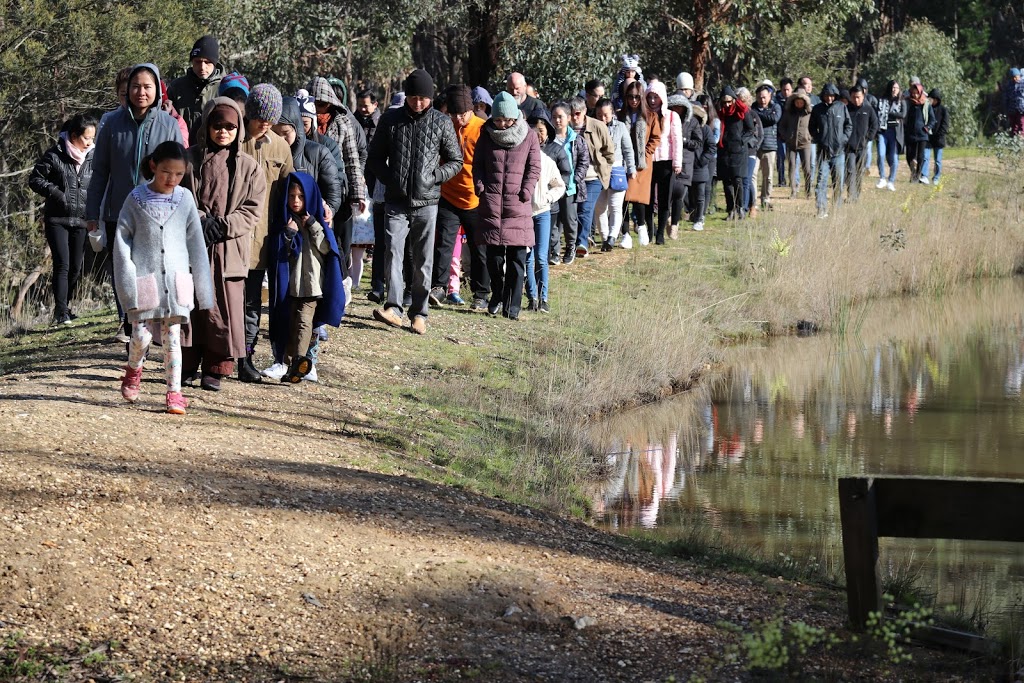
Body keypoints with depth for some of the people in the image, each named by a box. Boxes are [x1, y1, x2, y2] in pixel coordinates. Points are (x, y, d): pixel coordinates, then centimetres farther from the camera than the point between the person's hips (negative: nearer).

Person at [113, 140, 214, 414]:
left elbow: (196, 244, 8)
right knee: (141, 334, -3)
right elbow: (122, 240, 1)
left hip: (175, 279, 1)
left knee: (172, 336, 1)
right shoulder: (136, 199, -2)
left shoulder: (185, 199, 3)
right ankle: (133, 371, 26)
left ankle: (174, 392, 5)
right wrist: (128, 283, -7)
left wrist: (203, 289, 8)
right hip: (144, 279, -1)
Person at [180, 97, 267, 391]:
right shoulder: (189, 159, 5)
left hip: (229, 249, 0)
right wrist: (201, 221, -10)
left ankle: (216, 368, 7)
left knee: (222, 309, -2)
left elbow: (252, 211, 3)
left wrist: (222, 225, -11)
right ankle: (187, 366, 14)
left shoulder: (249, 167, 5)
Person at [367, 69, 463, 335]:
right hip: (396, 202, 0)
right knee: (394, 253, -13)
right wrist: (389, 180, -1)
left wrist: (433, 177, -6)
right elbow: (376, 156, 13)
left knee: (423, 260, 4)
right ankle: (393, 308, -18)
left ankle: (419, 313, 11)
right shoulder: (391, 119, 4)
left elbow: (456, 161, 9)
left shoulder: (441, 122, 2)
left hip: (427, 203, 0)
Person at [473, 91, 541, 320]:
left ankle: (512, 305, 1)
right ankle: (497, 295, 22)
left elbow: (534, 168, 4)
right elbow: (477, 163, 12)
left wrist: (526, 192, -7)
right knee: (494, 254, 3)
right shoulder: (487, 134, 7)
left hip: (518, 204, -1)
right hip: (491, 201, 2)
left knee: (517, 257, -3)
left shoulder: (528, 136, 2)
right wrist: (480, 187, -1)